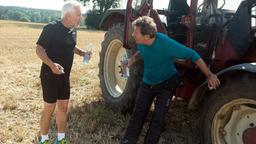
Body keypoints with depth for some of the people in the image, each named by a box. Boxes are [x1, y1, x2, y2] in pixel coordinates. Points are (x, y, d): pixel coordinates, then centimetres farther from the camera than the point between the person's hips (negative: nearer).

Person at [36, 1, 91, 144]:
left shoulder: (73, 30, 3)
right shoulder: (51, 28, -18)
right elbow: (39, 49, -18)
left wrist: (82, 52, -1)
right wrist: (51, 64, -34)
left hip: (65, 76, 7)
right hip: (50, 75, -6)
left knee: (63, 107, 13)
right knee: (49, 109, 3)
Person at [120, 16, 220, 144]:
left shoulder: (166, 44, -34)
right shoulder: (141, 42, -17)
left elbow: (192, 55, -27)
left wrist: (209, 75, -26)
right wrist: (133, 58, -9)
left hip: (165, 85, -4)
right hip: (147, 83, 4)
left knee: (158, 119, -2)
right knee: (137, 115, 7)